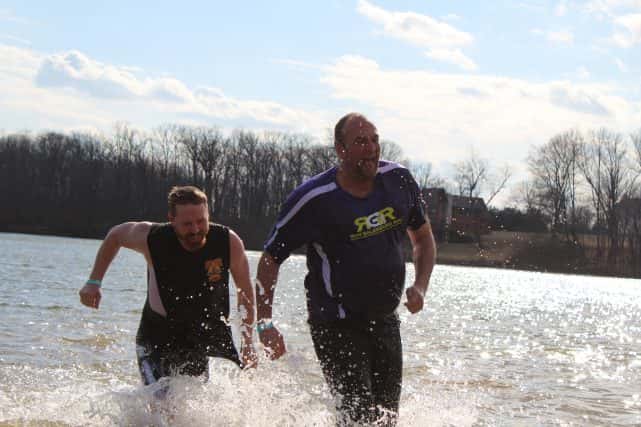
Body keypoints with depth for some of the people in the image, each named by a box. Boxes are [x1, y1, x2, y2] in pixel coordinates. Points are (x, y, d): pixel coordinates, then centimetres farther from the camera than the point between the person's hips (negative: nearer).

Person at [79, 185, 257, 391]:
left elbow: (245, 290, -1)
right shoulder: (151, 238, -19)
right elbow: (115, 235, 4)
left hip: (202, 341, 3)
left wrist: (248, 343, 0)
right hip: (156, 340, -3)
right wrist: (94, 282, 0)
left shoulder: (228, 242, -16)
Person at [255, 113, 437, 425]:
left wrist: (420, 287, -4)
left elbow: (422, 238, 14)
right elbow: (270, 260, -8)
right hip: (336, 326, -6)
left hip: (385, 320, 6)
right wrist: (265, 323, -18)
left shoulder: (399, 180, -2)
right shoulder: (313, 200, -17)